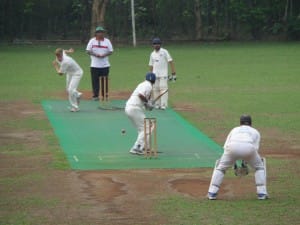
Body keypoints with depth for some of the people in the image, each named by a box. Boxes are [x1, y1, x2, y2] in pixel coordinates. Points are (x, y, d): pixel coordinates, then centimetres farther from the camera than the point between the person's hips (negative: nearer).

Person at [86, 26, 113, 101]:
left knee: (104, 80, 2)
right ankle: (95, 95, 6)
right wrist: (95, 54, -18)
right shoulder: (92, 41, 3)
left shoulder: (107, 41, 6)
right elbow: (88, 51, 0)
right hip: (94, 65, -1)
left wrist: (104, 55, -15)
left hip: (105, 65, 1)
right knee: (95, 80, -1)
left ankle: (105, 95, 9)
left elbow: (111, 51, 5)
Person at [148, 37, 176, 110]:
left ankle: (164, 105, -14)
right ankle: (157, 104, 10)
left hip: (163, 75, -5)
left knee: (163, 88, -12)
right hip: (155, 75, 5)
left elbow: (170, 62, -5)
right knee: (155, 89, 4)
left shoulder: (164, 52, -1)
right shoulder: (152, 54, 14)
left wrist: (173, 74, -11)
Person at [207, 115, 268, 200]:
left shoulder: (234, 130, 37)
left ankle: (212, 193, 13)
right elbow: (256, 147, 20)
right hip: (249, 148, 0)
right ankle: (261, 193, 16)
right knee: (260, 166, 26)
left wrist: (234, 161, 31)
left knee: (220, 167, 23)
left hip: (232, 147, 1)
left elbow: (226, 146, 26)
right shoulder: (255, 131, 35)